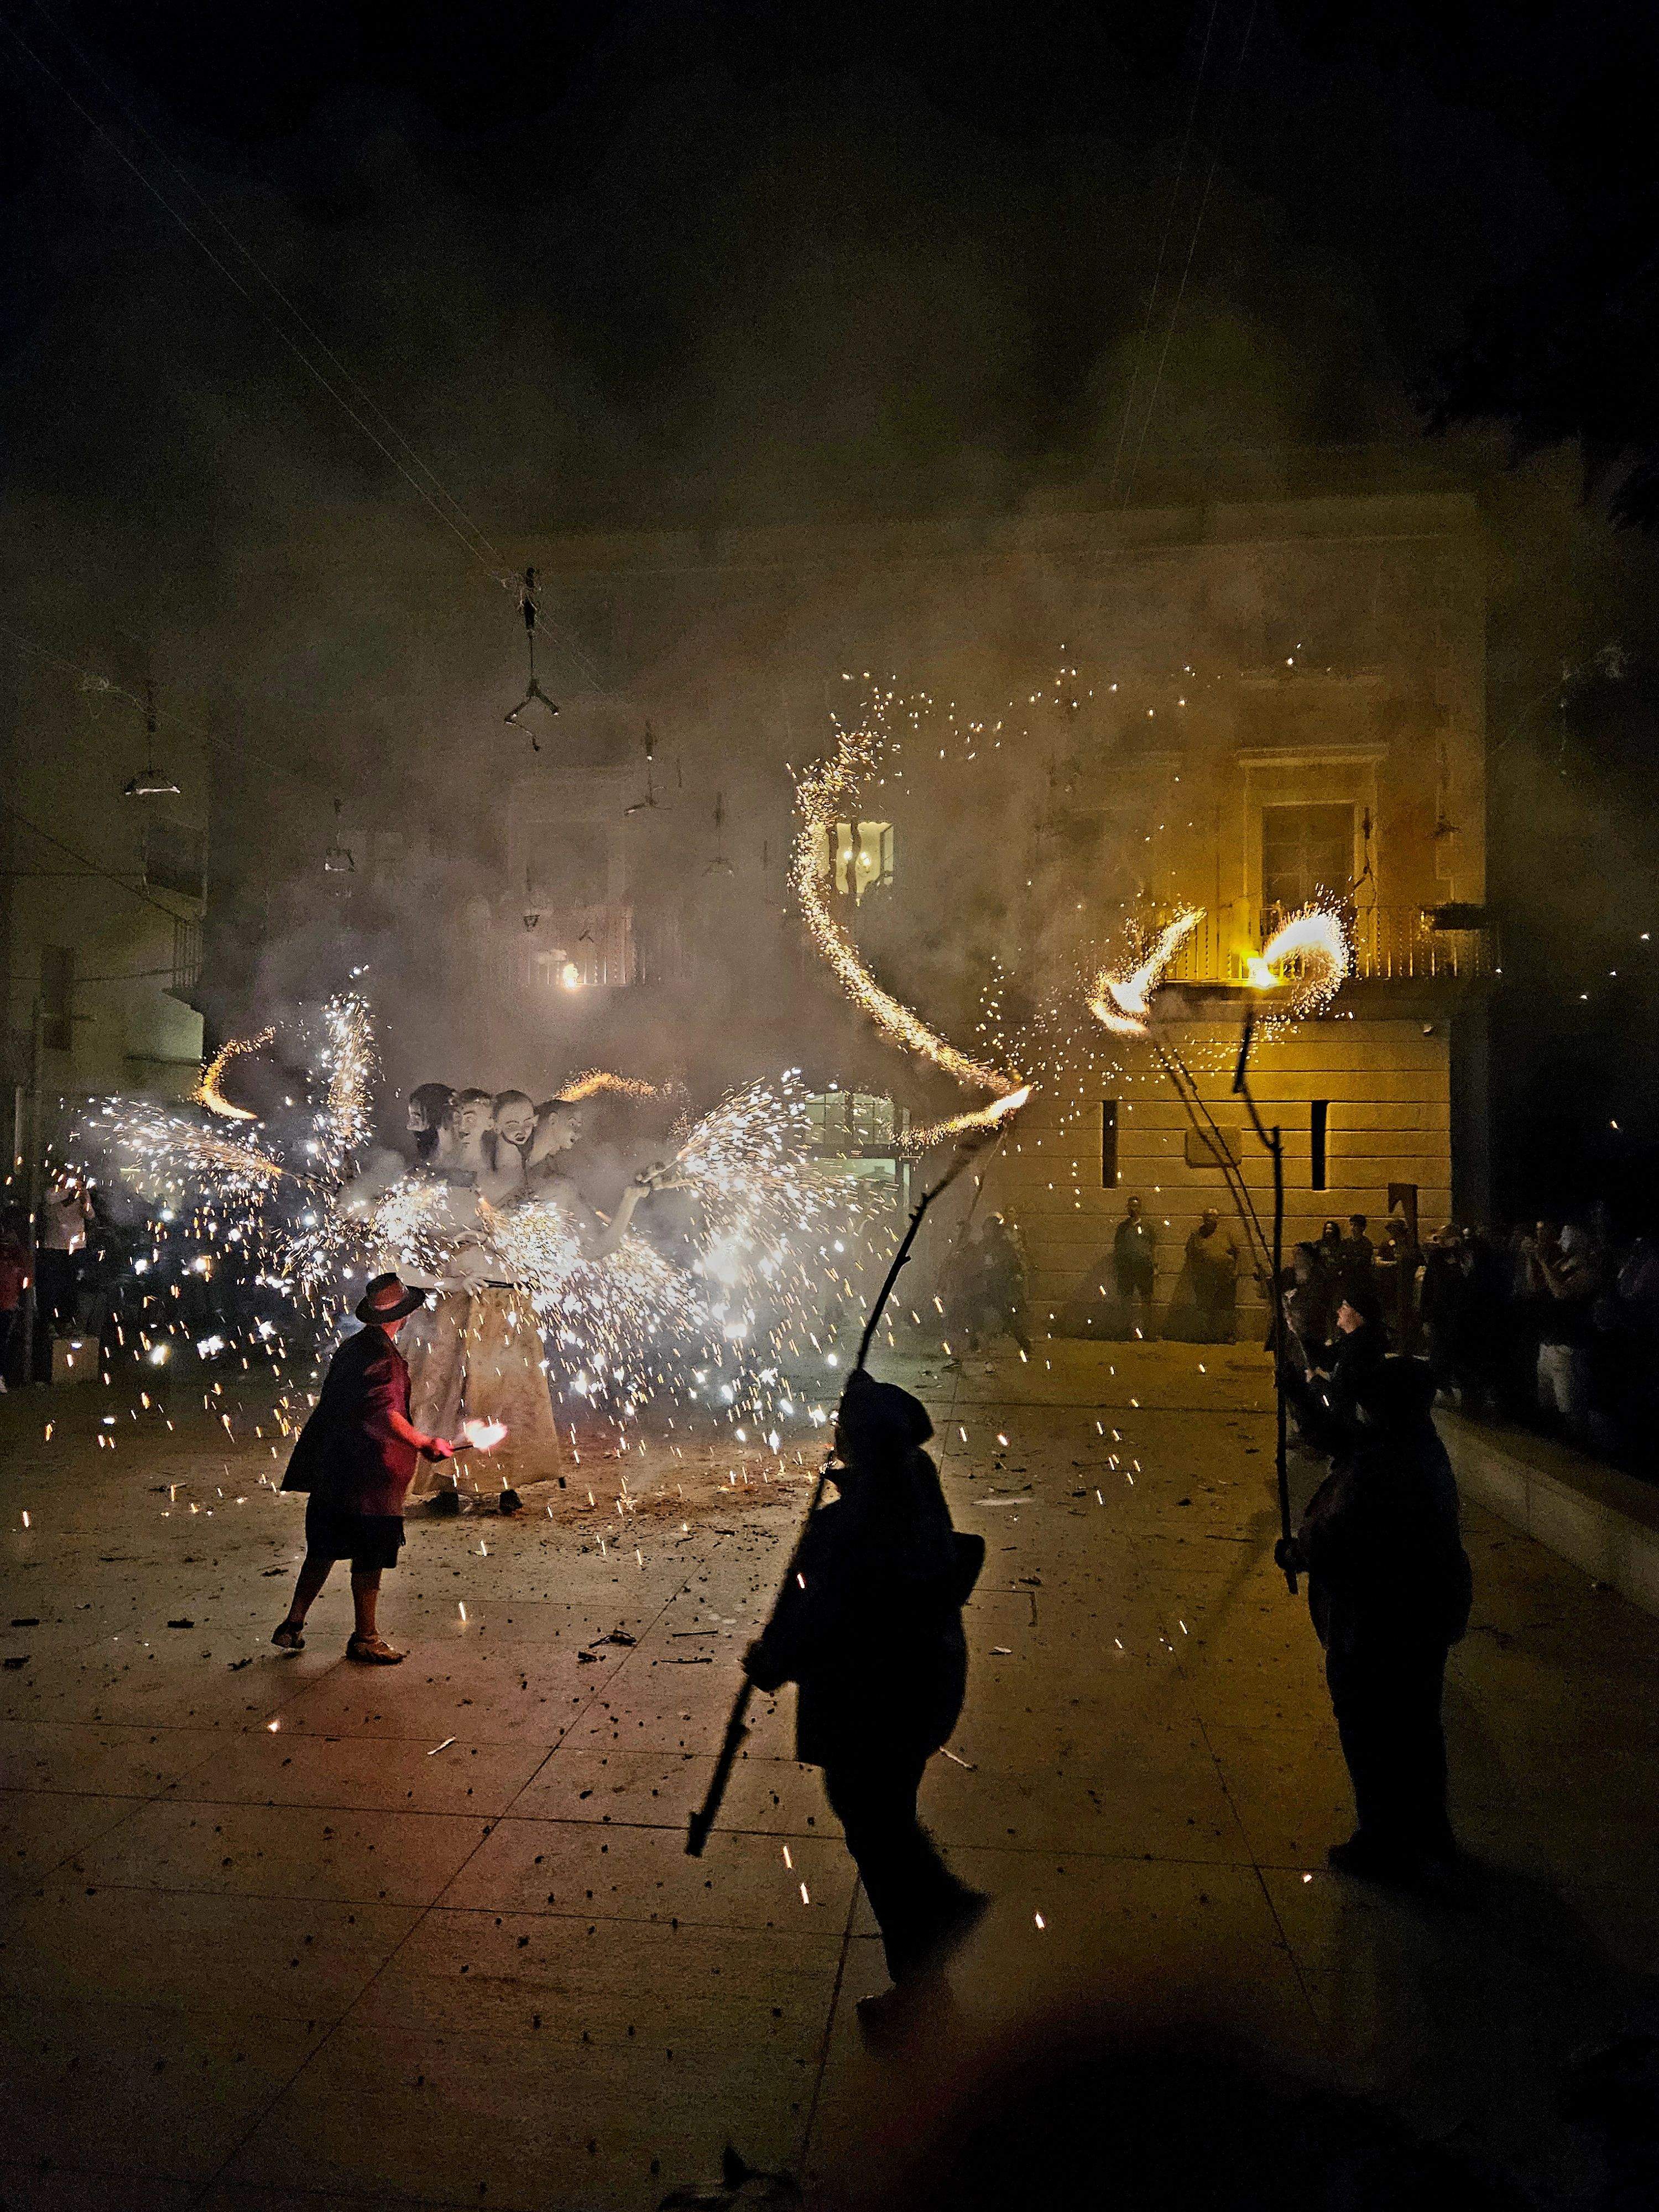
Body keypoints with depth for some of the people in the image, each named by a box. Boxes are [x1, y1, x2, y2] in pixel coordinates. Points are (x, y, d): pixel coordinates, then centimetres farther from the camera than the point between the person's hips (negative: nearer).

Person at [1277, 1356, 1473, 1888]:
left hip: (1375, 1626, -10)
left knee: (1370, 1737, 9)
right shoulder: (1426, 1450, 1)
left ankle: (1384, 1845, 24)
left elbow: (1334, 1540, -27)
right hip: (1429, 1613, 10)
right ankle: (1428, 1840, 39)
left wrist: (1296, 1554, -8)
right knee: (1417, 1729, 23)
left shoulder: (1375, 1467, -31)